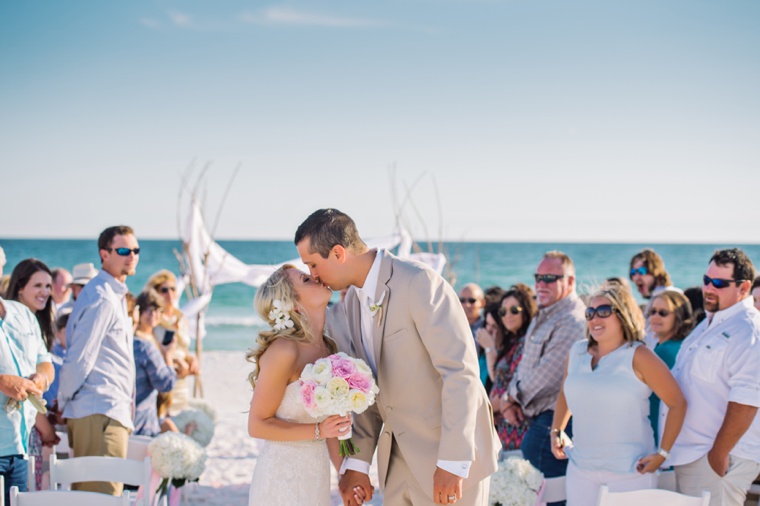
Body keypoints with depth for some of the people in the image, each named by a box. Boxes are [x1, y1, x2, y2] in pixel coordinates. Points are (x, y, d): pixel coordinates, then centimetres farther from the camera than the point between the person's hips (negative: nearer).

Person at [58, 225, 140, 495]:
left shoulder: (114, 295, 20)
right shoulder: (101, 298, -13)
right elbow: (80, 358, -14)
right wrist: (63, 403, -3)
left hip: (112, 410, 10)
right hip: (100, 413, -10)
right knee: (103, 495, -11)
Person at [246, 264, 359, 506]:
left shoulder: (329, 349, 4)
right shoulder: (284, 350, -18)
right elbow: (257, 425, -13)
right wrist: (318, 431, -20)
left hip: (316, 474, 7)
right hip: (283, 477, -7)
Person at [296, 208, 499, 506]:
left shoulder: (419, 282, -18)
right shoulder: (354, 300, 7)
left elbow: (461, 371, -22)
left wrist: (453, 461, -24)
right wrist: (357, 462, 6)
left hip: (451, 455, -7)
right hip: (399, 458, 8)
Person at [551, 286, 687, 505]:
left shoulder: (637, 356, -9)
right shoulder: (577, 351, 7)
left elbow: (677, 403, -9)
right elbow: (564, 394, 24)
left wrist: (662, 453, -10)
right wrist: (557, 431, 12)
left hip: (629, 470, -5)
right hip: (581, 467, 5)